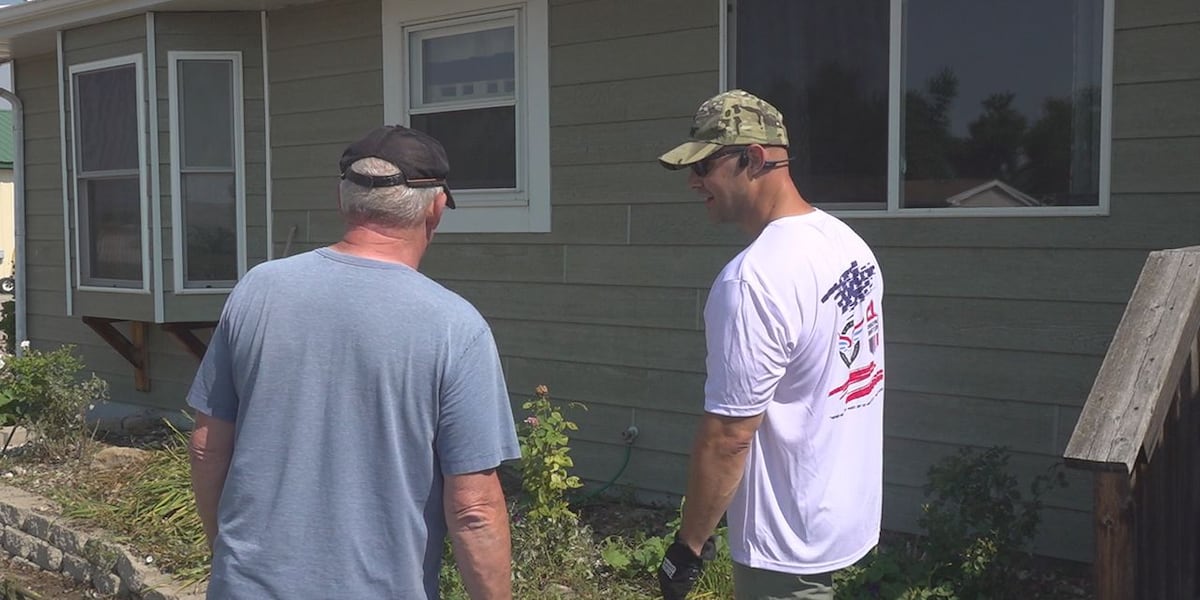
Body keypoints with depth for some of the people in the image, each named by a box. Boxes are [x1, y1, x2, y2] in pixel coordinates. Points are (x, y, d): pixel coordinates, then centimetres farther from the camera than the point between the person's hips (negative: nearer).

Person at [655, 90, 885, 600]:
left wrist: (689, 545, -13)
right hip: (849, 513, 9)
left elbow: (729, 435, -24)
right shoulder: (849, 243, 3)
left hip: (788, 543, -9)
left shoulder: (753, 280, -26)